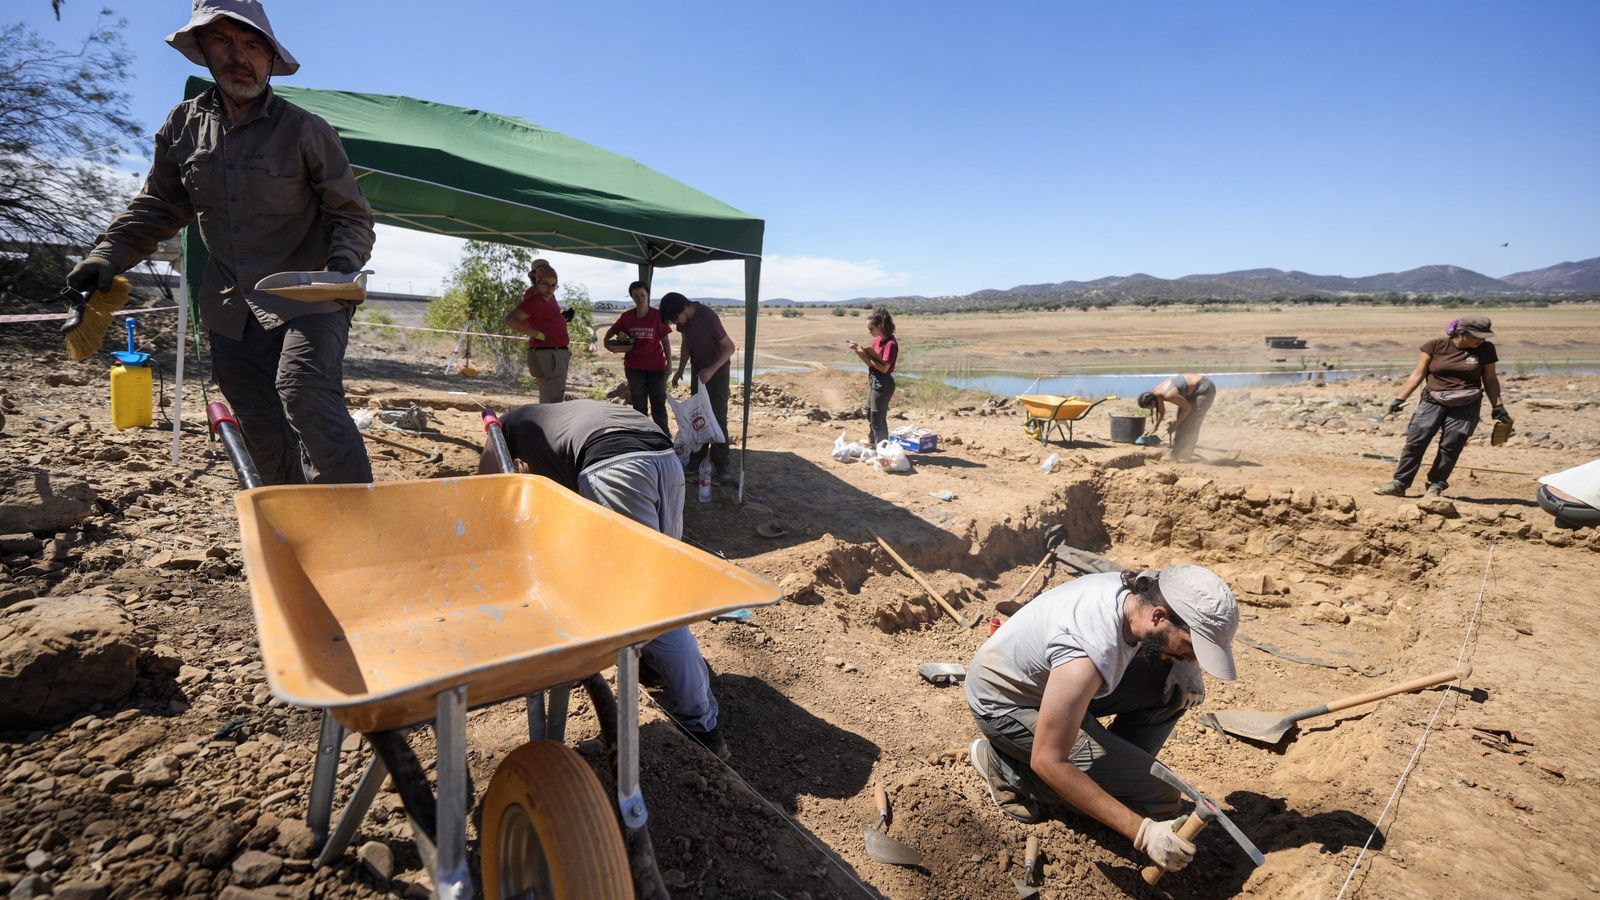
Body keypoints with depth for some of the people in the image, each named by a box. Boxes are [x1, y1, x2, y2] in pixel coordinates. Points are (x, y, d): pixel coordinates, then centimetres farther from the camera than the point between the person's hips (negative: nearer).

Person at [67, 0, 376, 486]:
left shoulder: (305, 130, -4)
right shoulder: (183, 125, 10)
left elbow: (352, 214, -3)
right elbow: (157, 206, 18)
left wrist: (342, 263, -21)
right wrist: (107, 257, 5)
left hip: (306, 299, -5)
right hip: (231, 310, 6)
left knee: (305, 394, -28)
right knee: (262, 429, 7)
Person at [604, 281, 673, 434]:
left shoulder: (658, 315, -4)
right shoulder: (626, 317, 2)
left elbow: (665, 340, -1)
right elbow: (611, 331, 16)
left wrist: (669, 362, -5)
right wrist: (608, 343, -3)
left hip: (656, 366, -2)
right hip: (634, 367, 2)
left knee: (658, 404, 3)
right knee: (639, 405, 10)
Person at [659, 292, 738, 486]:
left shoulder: (708, 316, -26)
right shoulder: (684, 320, -5)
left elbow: (730, 347, -22)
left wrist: (712, 370, -30)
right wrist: (680, 369, 1)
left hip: (718, 372, -7)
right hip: (698, 372, 7)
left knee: (718, 419, -9)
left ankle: (721, 468, -7)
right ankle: (697, 460, 20)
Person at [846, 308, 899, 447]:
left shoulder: (891, 344, -21)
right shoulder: (877, 340, 6)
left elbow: (884, 368, -23)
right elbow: (870, 362, 7)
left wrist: (867, 355, -21)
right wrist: (858, 350, -5)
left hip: (883, 384, -10)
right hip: (873, 381, 10)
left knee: (878, 417, 0)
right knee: (870, 413, 23)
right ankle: (873, 444, 39)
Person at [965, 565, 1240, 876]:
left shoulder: (1142, 589, -15)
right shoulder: (1088, 652, -40)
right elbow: (1047, 762, -33)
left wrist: (1185, 668, -12)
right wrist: (1141, 832, -29)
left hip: (1046, 678, 8)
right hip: (1005, 704, -8)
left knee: (1178, 686, -6)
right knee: (1157, 798, -14)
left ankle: (1116, 766, 9)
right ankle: (1006, 764, -2)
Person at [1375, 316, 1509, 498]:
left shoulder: (1485, 349, 4)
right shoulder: (1435, 346, -1)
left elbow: (1490, 380, 12)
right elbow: (1418, 374, 2)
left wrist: (1497, 406, 9)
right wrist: (1400, 399, -3)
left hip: (1465, 406, 1)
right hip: (1433, 401, -1)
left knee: (1450, 446, -2)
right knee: (1415, 441, -8)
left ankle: (1436, 486, 11)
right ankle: (1399, 483, -4)